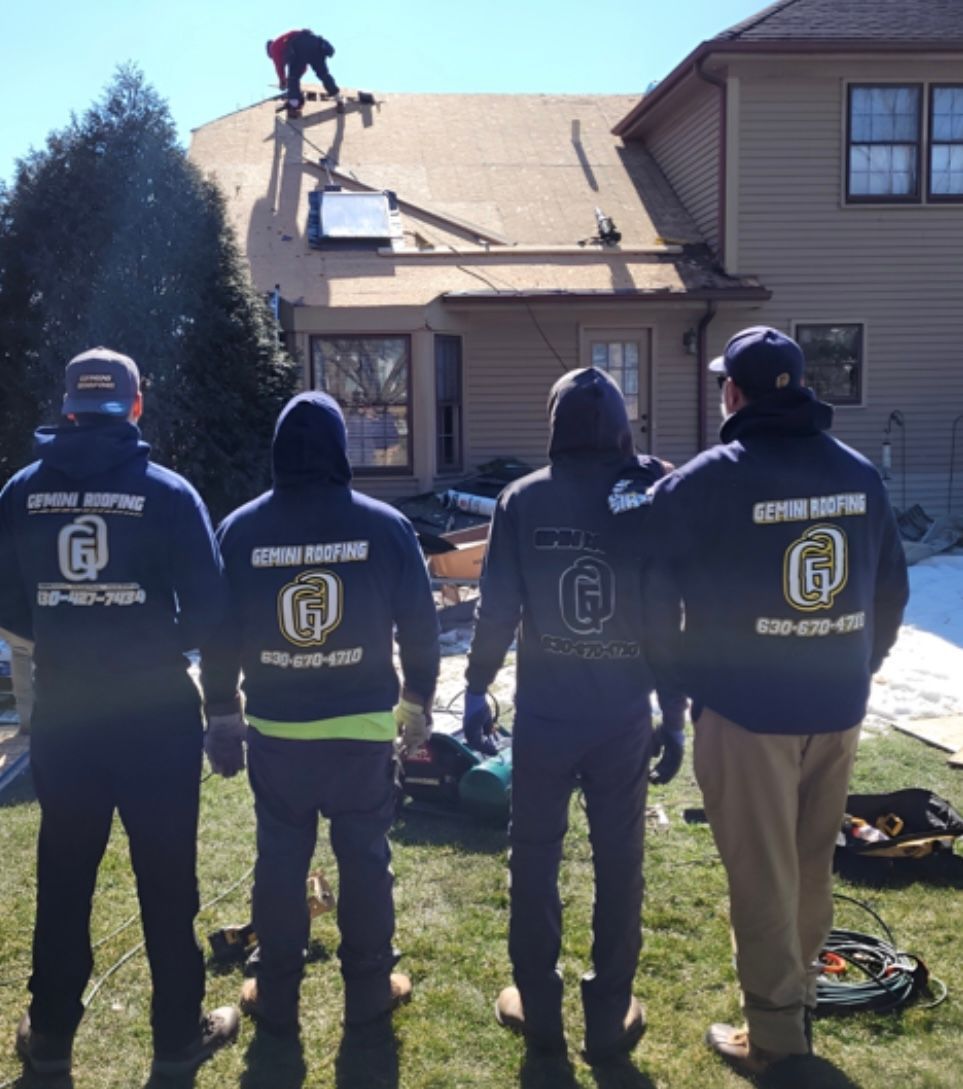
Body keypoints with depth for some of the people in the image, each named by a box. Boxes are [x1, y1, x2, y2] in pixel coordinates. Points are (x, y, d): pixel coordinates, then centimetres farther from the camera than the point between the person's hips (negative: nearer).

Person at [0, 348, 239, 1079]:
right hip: (156, 713, -3)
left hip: (62, 713, 3)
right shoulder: (166, 492, -11)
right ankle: (179, 1032, 22)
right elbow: (207, 606, -12)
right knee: (167, 876, 10)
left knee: (63, 875, 17)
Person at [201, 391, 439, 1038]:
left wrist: (223, 715, 12)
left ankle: (276, 998, 25)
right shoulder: (386, 525, -8)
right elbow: (420, 625, -2)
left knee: (280, 859, 13)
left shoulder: (241, 530, -4)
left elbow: (219, 632, 1)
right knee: (365, 856, 12)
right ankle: (368, 991, 24)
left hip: (275, 729, 1)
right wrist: (417, 704, 12)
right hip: (365, 725, -1)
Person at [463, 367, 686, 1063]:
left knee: (535, 856, 13)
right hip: (624, 716, 1)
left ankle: (539, 1007, 24)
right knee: (619, 862, 11)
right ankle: (610, 1016, 22)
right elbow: (669, 615, -2)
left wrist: (477, 689, 7)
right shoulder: (651, 500, -4)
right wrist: (675, 716, 5)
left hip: (544, 713, 0)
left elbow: (497, 607, -5)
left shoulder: (523, 500, -5)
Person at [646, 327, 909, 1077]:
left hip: (746, 709, -5)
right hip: (837, 707, 5)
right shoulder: (859, 474, 3)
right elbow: (891, 589, 11)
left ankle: (775, 1037, 20)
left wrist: (675, 674, 6)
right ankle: (797, 1006, 37)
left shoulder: (708, 480, -13)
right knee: (811, 866, 20)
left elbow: (653, 587, -9)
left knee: (762, 875, 8)